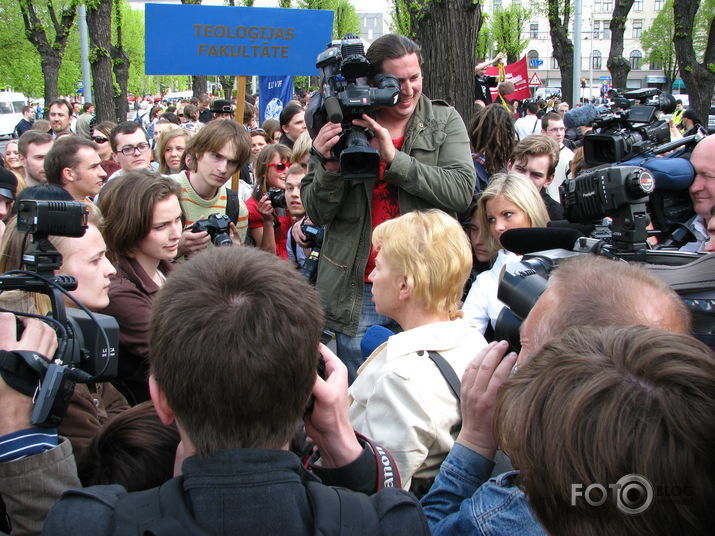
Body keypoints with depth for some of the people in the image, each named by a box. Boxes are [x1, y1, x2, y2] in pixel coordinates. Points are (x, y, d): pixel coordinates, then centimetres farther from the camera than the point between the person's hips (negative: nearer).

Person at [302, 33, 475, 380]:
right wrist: (329, 167, -17)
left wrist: (394, 158, -19)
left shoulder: (445, 121, 3)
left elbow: (461, 191, -12)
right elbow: (317, 214, 2)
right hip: (356, 293, 1)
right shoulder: (342, 123, 3)